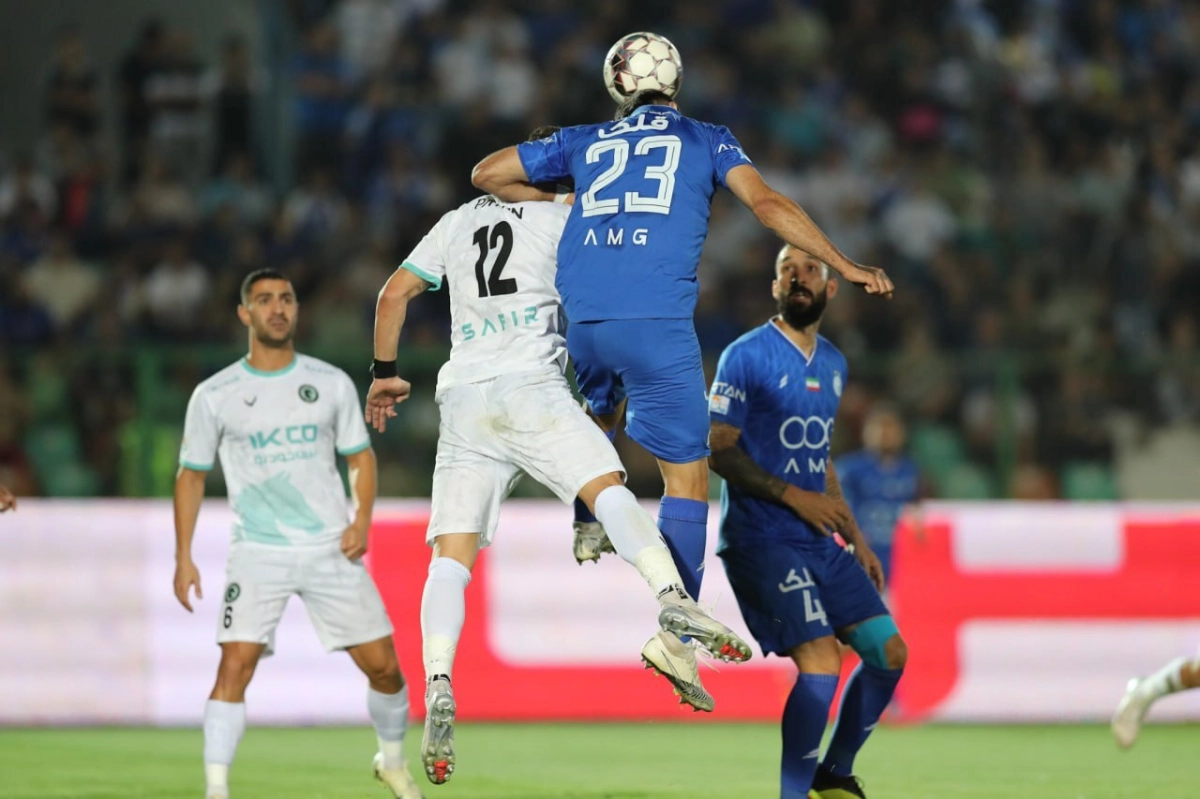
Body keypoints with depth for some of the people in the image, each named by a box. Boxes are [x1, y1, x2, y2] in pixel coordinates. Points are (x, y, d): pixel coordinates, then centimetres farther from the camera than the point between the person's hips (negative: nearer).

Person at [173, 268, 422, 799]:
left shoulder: (331, 384, 4)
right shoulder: (215, 396, -1)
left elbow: (360, 457, 13)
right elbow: (191, 475, 7)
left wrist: (362, 520, -4)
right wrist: (183, 557, 0)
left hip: (332, 550, 2)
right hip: (257, 552, -2)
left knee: (383, 665, 3)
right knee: (235, 665, -18)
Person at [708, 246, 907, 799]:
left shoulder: (832, 364, 15)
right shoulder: (747, 356, -8)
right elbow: (718, 449, -12)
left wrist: (855, 538, 20)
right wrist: (792, 496, -19)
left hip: (820, 540, 8)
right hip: (761, 539, -8)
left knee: (889, 652, 3)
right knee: (821, 664, -20)